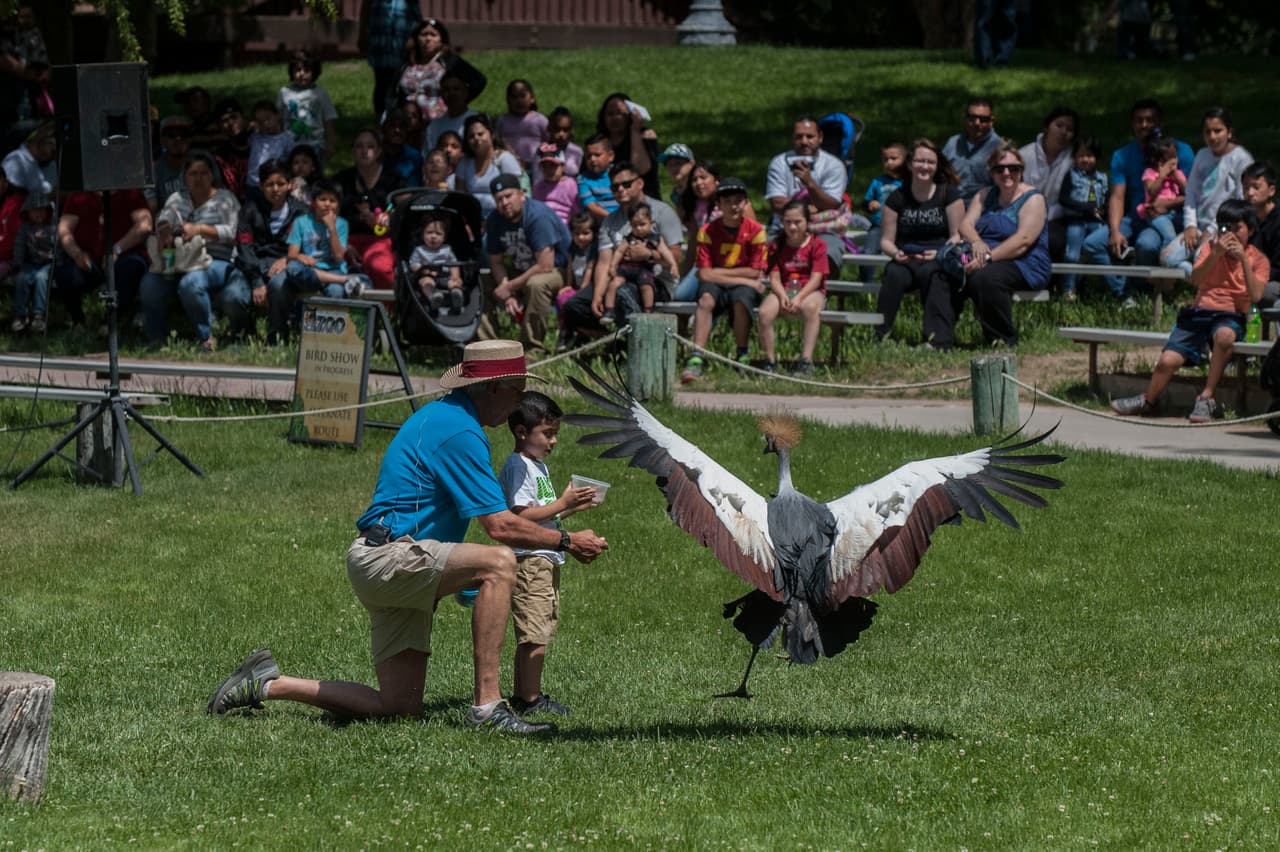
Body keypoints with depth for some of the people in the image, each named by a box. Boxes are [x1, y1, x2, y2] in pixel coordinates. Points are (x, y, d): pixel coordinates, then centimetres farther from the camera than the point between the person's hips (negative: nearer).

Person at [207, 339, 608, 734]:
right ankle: (487, 705, -30)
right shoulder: (460, 431, -15)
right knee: (499, 562, -29)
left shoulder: (440, 415, 17)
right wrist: (567, 542, -6)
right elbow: (500, 526, -18)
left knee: (400, 706, 7)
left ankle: (268, 683, 17)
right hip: (387, 557, -10)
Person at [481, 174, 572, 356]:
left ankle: (534, 349, -28)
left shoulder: (538, 216, -26)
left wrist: (510, 287, -22)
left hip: (556, 271, -7)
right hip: (519, 270, 7)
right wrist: (508, 295, -18)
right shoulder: (495, 220, -6)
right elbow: (496, 262, 0)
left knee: (537, 283, -38)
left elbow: (545, 266, -29)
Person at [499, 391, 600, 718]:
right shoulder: (517, 467, -12)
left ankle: (521, 694, 17)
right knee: (535, 632, -10)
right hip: (529, 559, -10)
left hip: (546, 560, 10)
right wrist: (564, 503, -18)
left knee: (533, 634, 12)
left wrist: (573, 507, 10)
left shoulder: (538, 466, 19)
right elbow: (522, 515, -20)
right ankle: (530, 699, -9)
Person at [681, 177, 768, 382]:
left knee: (741, 299, -35)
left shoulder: (755, 231, -5)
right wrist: (745, 279, -15)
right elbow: (704, 274, -12)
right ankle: (696, 360, -41)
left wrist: (719, 272, -8)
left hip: (745, 286, -1)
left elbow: (755, 272, -6)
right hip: (717, 287, 1)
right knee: (706, 298, -34)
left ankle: (743, 356, -14)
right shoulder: (708, 232, -6)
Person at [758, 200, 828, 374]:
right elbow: (774, 278, 3)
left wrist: (799, 298, -22)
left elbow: (816, 278, -7)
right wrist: (782, 296, -19)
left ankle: (806, 360, -39)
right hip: (784, 291, 2)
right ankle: (770, 360, -19)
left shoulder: (817, 245, 3)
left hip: (809, 291, -2)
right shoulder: (777, 247, 11)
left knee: (811, 307, -41)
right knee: (765, 311, -32)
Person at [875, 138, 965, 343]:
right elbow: (886, 240, 11)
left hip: (939, 262, -1)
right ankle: (881, 336, -37)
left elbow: (958, 235, 2)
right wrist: (895, 253, -12)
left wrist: (940, 253, -17)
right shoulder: (897, 198, 11)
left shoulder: (948, 194, 7)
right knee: (894, 274, -33)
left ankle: (936, 336, -43)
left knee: (931, 273, -37)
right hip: (905, 260, 1)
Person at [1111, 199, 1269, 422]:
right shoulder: (1210, 248, 13)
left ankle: (1207, 397, -29)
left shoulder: (1258, 259, 9)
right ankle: (1148, 400, 12)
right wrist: (1216, 254, -16)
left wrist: (1242, 259, -13)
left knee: (1224, 335, -41)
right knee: (1168, 360, -18)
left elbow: (1256, 295, -8)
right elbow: (1195, 279, -3)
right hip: (1200, 312, 2)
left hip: (1231, 315, -2)